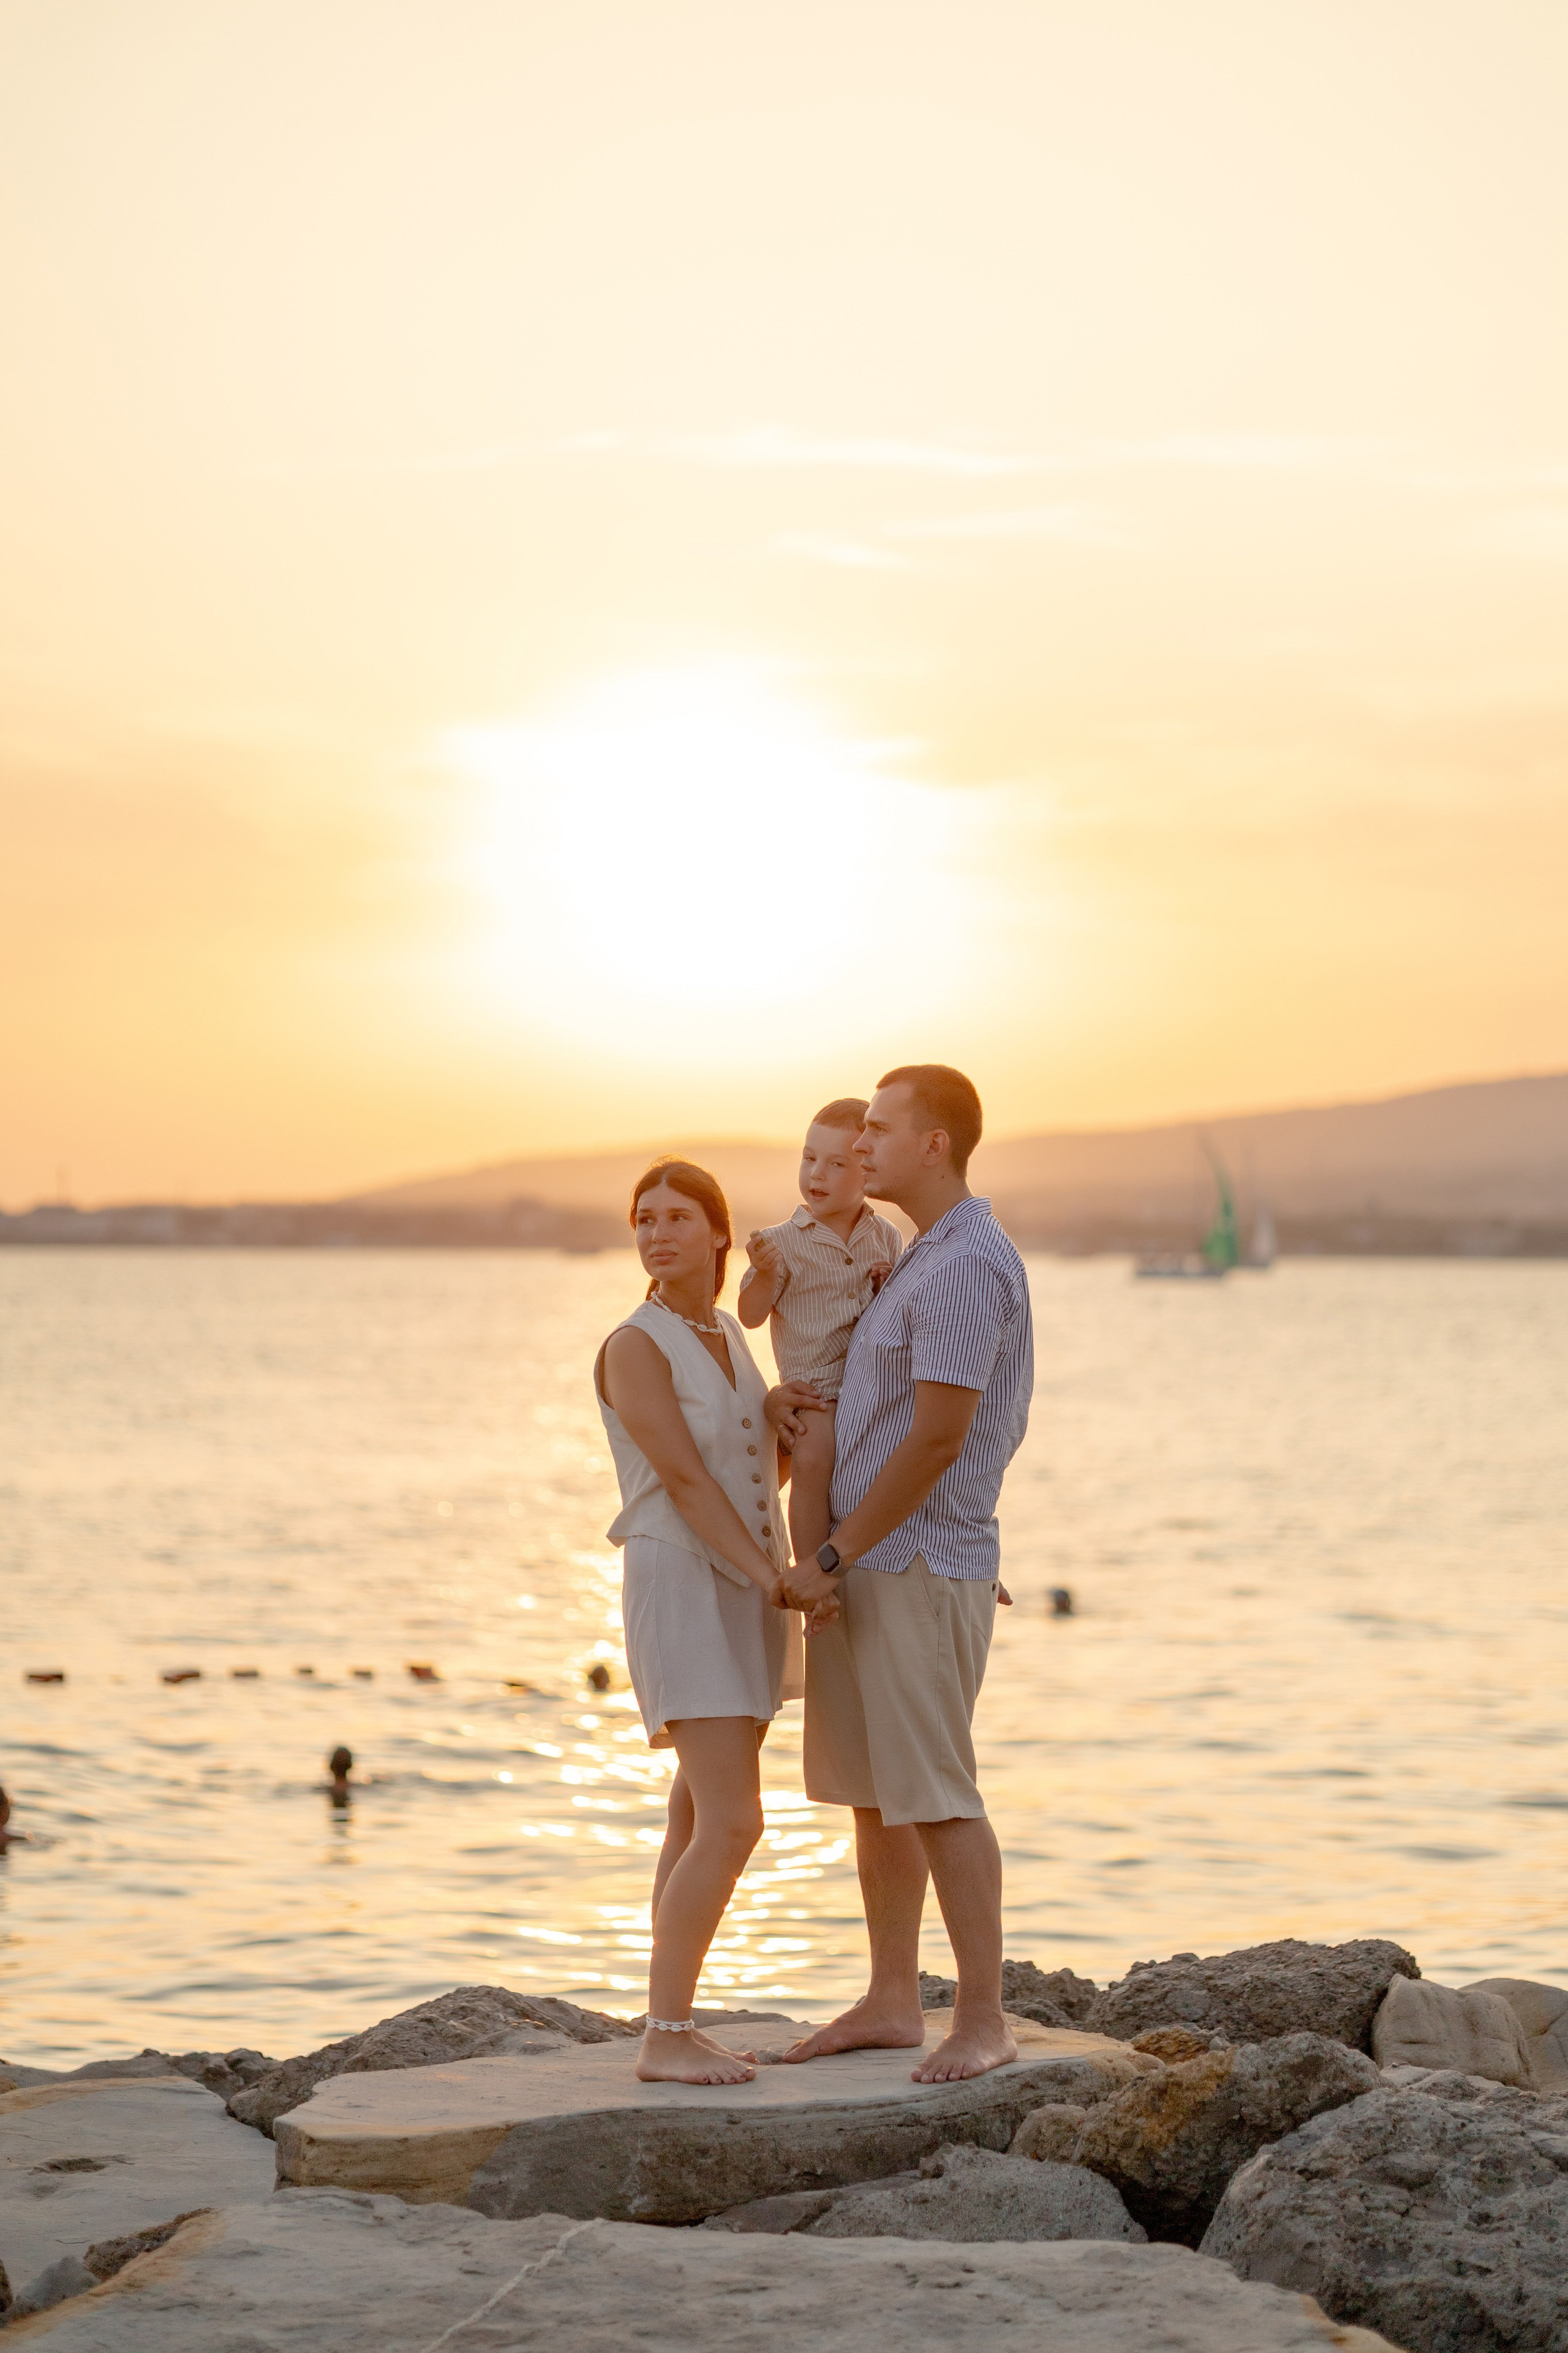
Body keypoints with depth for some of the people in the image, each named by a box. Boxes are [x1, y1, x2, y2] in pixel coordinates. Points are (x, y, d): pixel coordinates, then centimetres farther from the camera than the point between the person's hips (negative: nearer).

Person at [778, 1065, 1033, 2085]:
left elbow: (938, 1438, -22)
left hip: (918, 1568, -10)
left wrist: (832, 1561, -18)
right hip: (870, 1565, 10)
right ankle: (891, 2004, 18)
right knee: (870, 1790, 12)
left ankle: (984, 2021, -3)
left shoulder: (967, 1266, -18)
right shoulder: (932, 1260, 16)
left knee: (933, 1797, -8)